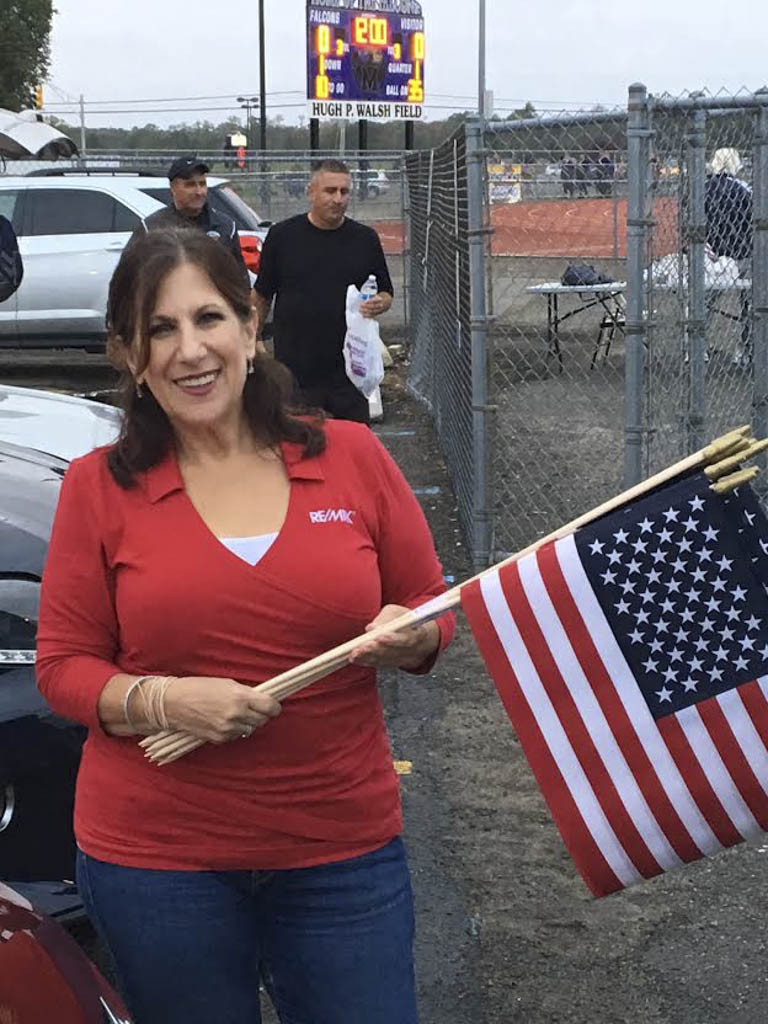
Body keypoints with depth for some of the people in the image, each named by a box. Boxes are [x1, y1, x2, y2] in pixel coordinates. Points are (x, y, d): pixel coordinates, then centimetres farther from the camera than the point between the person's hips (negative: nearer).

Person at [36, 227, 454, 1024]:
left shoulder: (351, 456, 0)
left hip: (344, 845, 1)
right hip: (156, 855, 0)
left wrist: (407, 639, -14)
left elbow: (434, 613, 9)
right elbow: (63, 667, 1)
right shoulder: (100, 488, -2)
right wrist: (163, 702, -18)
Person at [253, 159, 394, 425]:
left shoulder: (365, 239, 7)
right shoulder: (283, 236, 3)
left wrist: (380, 304, -10)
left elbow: (386, 292, 13)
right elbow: (262, 296, 9)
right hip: (294, 371, -1)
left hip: (350, 371, 1)